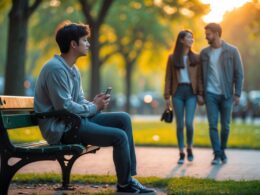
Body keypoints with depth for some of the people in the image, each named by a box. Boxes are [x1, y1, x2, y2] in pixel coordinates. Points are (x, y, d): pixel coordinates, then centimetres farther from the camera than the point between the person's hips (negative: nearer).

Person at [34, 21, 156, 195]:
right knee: (119, 136, -17)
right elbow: (64, 107, -23)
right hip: (62, 128, -10)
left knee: (123, 119, 3)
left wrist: (95, 103, -4)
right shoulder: (56, 69, -18)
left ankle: (129, 176, 3)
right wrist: (95, 107, -11)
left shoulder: (73, 69, 14)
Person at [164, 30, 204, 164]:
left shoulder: (196, 57, 8)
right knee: (180, 124, 1)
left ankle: (189, 148, 12)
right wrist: (167, 97, 0)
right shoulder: (172, 58, 6)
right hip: (178, 92, 0)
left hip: (191, 92, 0)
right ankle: (181, 154, 11)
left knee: (189, 123, -12)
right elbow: (168, 78, 5)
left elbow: (199, 77, 5)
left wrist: (200, 94, -4)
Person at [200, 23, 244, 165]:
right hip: (210, 94, 2)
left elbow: (239, 73, -3)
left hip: (226, 94, -1)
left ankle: (222, 150, 25)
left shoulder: (232, 51, -4)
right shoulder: (204, 52, 5)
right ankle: (217, 155, -2)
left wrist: (237, 93, -9)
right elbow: (201, 74, 10)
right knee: (212, 125, -6)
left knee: (225, 125, 5)